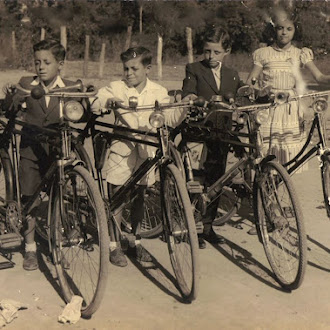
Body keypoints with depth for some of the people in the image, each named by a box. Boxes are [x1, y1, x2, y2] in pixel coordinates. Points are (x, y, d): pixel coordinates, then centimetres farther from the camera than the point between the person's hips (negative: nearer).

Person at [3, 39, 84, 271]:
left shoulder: (70, 88, -1)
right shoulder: (26, 85, -1)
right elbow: (11, 109, -12)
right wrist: (10, 97, -33)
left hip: (57, 150, 0)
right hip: (31, 149, 1)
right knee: (29, 200, 4)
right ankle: (30, 248, 22)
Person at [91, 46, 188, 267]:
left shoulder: (158, 92, 4)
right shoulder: (116, 88, -3)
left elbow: (171, 119, -3)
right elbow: (94, 107, -13)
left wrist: (184, 108, -22)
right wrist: (107, 101, -33)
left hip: (146, 151, 2)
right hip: (122, 148, -2)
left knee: (139, 198, 12)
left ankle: (136, 242, 26)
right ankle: (115, 245, 14)